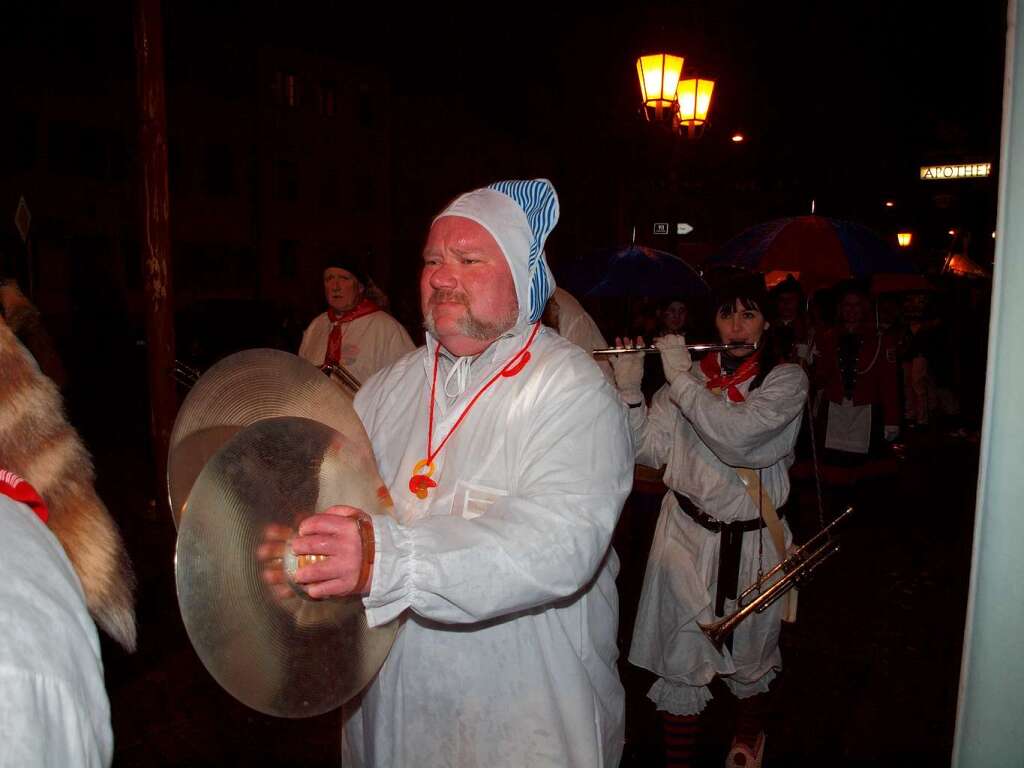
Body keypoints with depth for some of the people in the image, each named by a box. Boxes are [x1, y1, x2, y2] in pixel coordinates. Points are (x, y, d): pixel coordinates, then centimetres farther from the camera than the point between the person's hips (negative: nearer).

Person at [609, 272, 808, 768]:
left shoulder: (786, 378, -6)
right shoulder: (691, 375, 3)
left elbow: (738, 438, -24)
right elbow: (650, 450, -2)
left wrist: (680, 377, -21)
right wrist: (629, 391, -14)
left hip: (753, 539, -1)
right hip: (686, 533, 1)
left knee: (750, 657, 19)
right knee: (680, 660, 5)